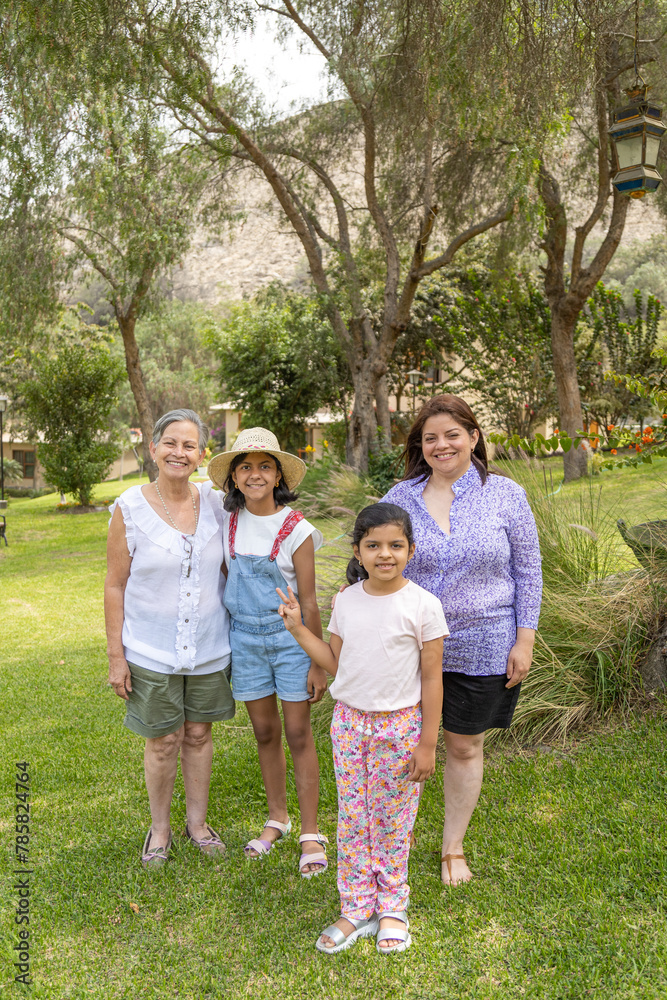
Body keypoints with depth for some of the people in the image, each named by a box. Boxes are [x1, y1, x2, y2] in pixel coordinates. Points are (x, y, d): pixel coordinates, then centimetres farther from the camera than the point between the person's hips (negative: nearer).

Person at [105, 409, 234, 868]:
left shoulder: (215, 502, -3)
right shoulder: (130, 508, -11)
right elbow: (115, 585, -6)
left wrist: (235, 637, 8)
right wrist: (116, 655, -6)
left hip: (208, 646, 3)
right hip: (152, 651, -2)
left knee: (199, 733, 16)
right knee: (164, 741, 9)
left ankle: (198, 820, 36)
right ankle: (160, 828, 33)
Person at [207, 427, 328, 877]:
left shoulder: (296, 529, -12)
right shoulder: (228, 523, 0)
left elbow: (309, 601, -9)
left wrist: (318, 663, -8)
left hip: (290, 634, -4)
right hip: (245, 635, 4)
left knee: (298, 734, 2)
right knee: (265, 732, 14)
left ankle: (311, 833, 16)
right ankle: (278, 818, 31)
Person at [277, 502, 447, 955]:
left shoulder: (423, 605, -12)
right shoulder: (346, 600, 0)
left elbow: (432, 678, -9)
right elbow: (338, 663, 8)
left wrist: (428, 743, -8)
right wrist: (297, 628, 1)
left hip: (399, 726, -4)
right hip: (350, 721, 4)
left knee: (392, 821, 9)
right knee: (352, 819, 11)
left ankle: (392, 907, 29)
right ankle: (357, 909, 26)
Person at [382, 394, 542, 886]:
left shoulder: (506, 494, -2)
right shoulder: (400, 497, 1)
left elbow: (528, 571, 1)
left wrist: (524, 639, -3)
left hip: (482, 647, -1)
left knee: (465, 747, 12)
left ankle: (454, 847, 33)